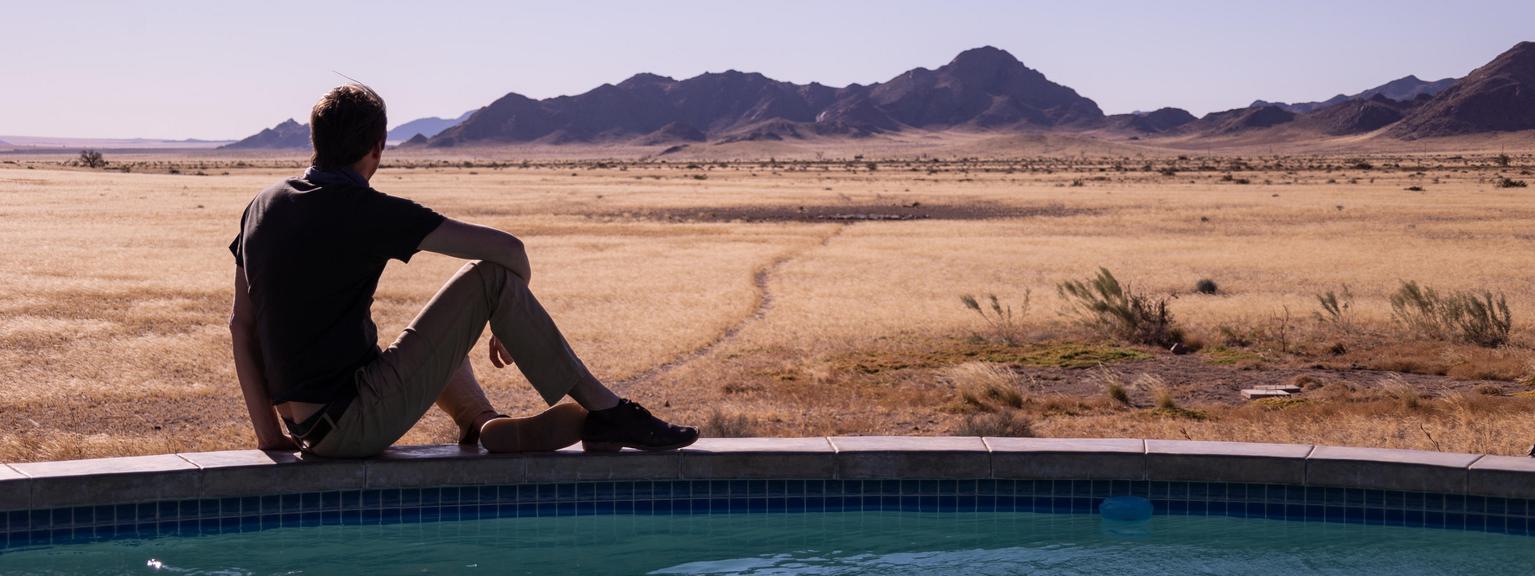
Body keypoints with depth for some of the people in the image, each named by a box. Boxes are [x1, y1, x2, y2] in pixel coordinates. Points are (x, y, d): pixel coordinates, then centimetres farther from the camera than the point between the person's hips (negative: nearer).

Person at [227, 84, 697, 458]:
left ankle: (485, 427, 16)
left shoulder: (264, 206, 9)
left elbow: (240, 324, 13)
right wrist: (513, 323, 8)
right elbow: (508, 249, -12)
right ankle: (607, 412, -2)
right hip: (357, 424, -8)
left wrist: (268, 431, 15)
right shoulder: (365, 211, -13)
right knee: (492, 276, -6)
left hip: (310, 430, 8)